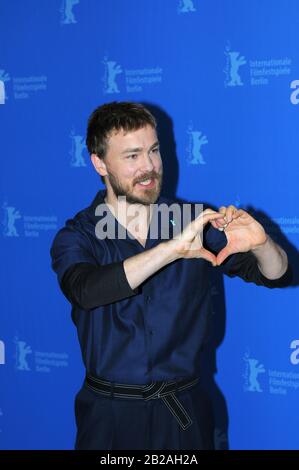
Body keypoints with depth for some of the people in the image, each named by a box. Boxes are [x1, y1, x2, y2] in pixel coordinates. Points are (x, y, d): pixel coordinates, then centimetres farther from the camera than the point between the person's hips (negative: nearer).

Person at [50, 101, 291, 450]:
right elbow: (86, 290, -29)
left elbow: (277, 276, -1)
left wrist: (260, 244, -23)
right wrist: (172, 249, -37)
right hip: (111, 415, -1)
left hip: (184, 411, 2)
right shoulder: (76, 237, -7)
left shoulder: (194, 222, -2)